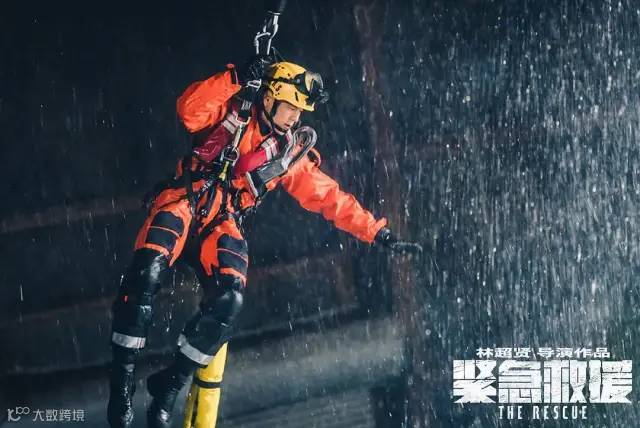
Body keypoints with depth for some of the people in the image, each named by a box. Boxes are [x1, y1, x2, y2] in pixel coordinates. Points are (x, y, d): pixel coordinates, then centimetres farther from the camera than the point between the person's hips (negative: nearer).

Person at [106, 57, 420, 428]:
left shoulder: (290, 153, 15)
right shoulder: (234, 111, 6)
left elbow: (330, 198, 17)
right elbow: (190, 110, -12)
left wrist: (377, 232, 13)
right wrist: (236, 79, -21)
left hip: (222, 225, 3)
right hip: (185, 202, -3)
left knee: (229, 300, -24)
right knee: (147, 273, -29)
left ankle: (169, 387, -8)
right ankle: (122, 380, -17)